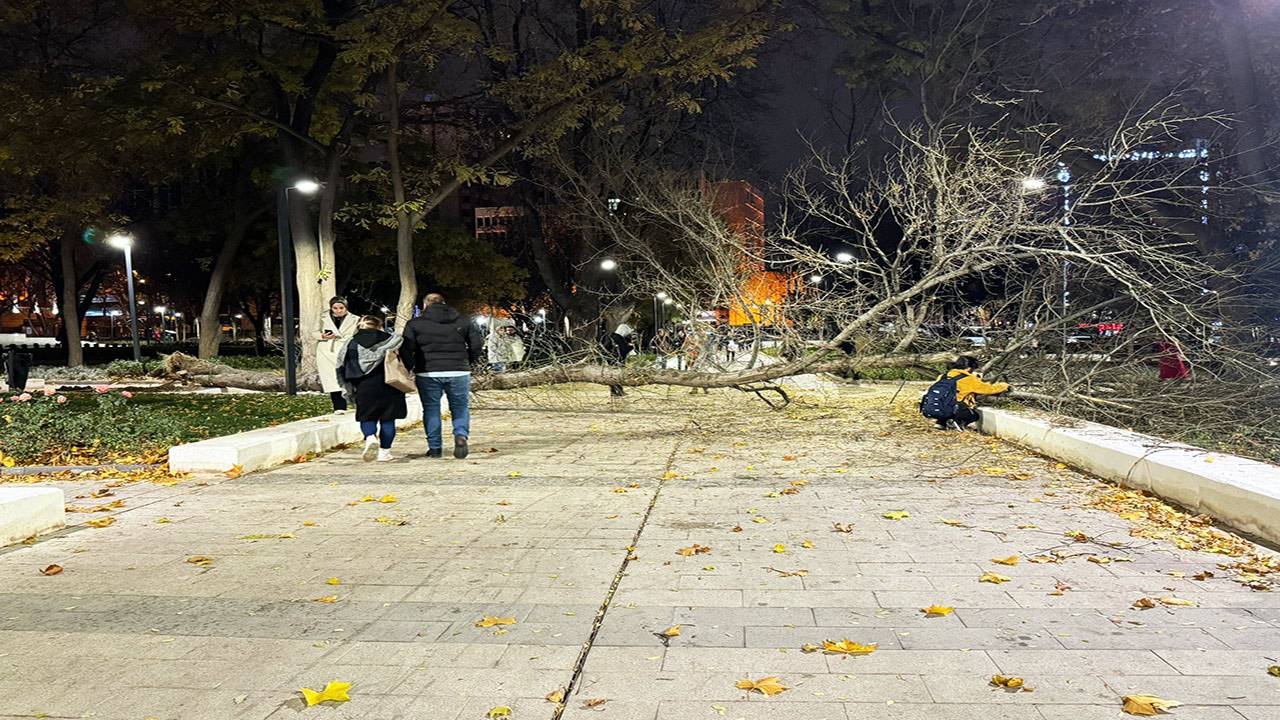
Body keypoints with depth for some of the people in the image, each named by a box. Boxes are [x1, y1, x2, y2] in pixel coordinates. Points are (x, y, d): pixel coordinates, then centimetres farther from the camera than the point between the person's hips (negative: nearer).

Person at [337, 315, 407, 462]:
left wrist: (349, 391, 13)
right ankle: (384, 451, 9)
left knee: (367, 417, 12)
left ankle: (370, 437, -16)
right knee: (387, 419, 9)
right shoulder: (389, 339, 4)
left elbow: (341, 370, 8)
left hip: (365, 388, 1)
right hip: (388, 388, -1)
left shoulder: (351, 345, 9)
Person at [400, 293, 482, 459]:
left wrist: (411, 367, 11)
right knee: (460, 407, 12)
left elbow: (405, 349, -3)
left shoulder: (415, 324, 2)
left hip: (428, 374, -1)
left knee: (431, 409, 11)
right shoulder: (463, 321, 7)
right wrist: (468, 363, 17)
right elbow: (477, 344, 6)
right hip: (458, 372, 1)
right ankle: (461, 435, -12)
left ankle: (435, 447, 10)